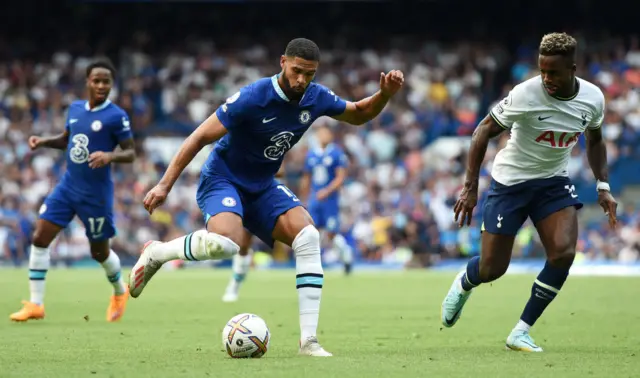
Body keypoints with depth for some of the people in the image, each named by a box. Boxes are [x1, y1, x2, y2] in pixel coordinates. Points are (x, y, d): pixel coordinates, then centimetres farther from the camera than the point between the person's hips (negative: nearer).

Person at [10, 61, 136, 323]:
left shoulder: (116, 116, -12)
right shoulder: (75, 108, 5)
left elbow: (131, 153, -10)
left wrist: (110, 156, -30)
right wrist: (44, 141, 2)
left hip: (96, 194, -5)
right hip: (67, 186, 5)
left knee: (99, 252, 8)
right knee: (40, 237, -7)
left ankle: (120, 292, 39)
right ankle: (35, 304, -3)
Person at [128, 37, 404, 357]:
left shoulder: (316, 98, -5)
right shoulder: (253, 98, -24)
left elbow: (358, 114, 15)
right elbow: (200, 138, -19)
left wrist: (384, 94, -6)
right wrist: (165, 184, -22)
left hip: (262, 187, 6)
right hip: (222, 178, -6)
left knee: (308, 237, -16)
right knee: (224, 243, -36)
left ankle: (308, 340, -14)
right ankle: (157, 253, -6)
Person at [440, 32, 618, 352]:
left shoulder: (593, 98, -10)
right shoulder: (525, 94, -24)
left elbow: (594, 140, 12)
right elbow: (484, 131, -14)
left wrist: (603, 186, 3)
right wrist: (470, 188, -17)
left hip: (553, 181, 4)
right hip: (510, 181, -3)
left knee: (564, 252, -19)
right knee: (492, 270, -3)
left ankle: (521, 332, -5)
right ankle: (464, 283, 38)